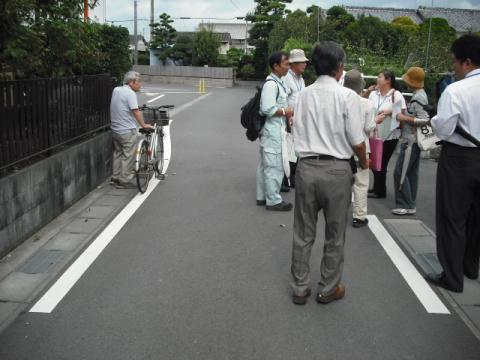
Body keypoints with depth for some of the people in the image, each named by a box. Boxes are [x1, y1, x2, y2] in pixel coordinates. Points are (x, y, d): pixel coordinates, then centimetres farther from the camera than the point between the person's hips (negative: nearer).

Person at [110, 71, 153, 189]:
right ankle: (124, 181, 4)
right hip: (127, 131, -9)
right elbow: (136, 112, -21)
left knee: (118, 153, 19)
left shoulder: (116, 90, 8)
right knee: (128, 156, 0)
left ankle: (115, 178, 26)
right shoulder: (130, 93, -18)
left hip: (115, 129, 9)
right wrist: (144, 125, -13)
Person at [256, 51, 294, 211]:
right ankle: (273, 200, 7)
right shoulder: (271, 84, -19)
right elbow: (267, 109, -24)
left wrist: (286, 112, 10)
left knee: (266, 165, 16)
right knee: (274, 166, -3)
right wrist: (285, 112, -14)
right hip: (273, 131, -10)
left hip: (274, 130, 10)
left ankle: (262, 196, 27)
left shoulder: (278, 82, 13)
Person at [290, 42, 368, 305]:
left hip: (306, 167, 3)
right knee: (334, 235, 14)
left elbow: (297, 133, 5)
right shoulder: (347, 96, -10)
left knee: (303, 233, 14)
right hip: (336, 170, -3)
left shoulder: (303, 95, 2)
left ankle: (300, 288, 25)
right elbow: (357, 141, -9)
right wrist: (364, 162, 10)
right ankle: (328, 289, 26)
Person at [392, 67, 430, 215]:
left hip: (411, 141, -10)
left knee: (400, 173, -7)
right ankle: (410, 204, 19)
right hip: (413, 140, 10)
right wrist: (404, 117, 12)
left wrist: (404, 118, -19)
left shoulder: (418, 98, -18)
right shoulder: (419, 95, 14)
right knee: (411, 173, 13)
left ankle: (405, 205, -1)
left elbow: (425, 120, -24)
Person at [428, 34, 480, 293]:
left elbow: (443, 130, -19)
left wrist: (434, 120, 1)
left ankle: (452, 277, 11)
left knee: (452, 219, 4)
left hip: (459, 158, -6)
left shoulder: (455, 90, -18)